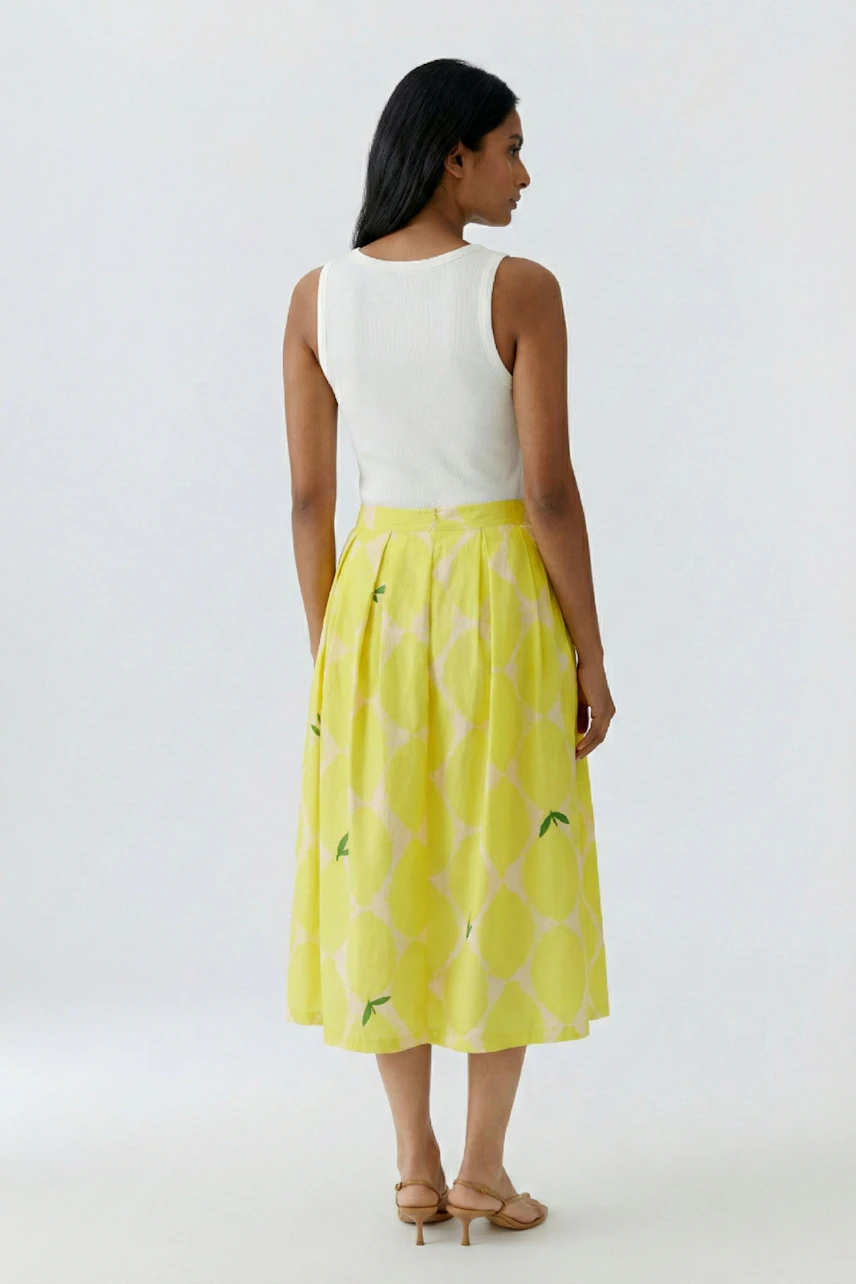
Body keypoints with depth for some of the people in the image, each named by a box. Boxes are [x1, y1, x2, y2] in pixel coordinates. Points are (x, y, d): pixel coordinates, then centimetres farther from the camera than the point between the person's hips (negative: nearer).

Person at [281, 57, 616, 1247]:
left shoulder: (317, 295, 0)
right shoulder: (520, 288, -12)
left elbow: (308, 496, 2)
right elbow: (550, 489, -13)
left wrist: (324, 650, 11)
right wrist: (592, 656, -4)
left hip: (376, 595, 4)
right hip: (501, 593, -3)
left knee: (383, 871, 11)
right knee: (507, 869, 7)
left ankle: (416, 1165, 18)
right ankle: (482, 1168, 14)